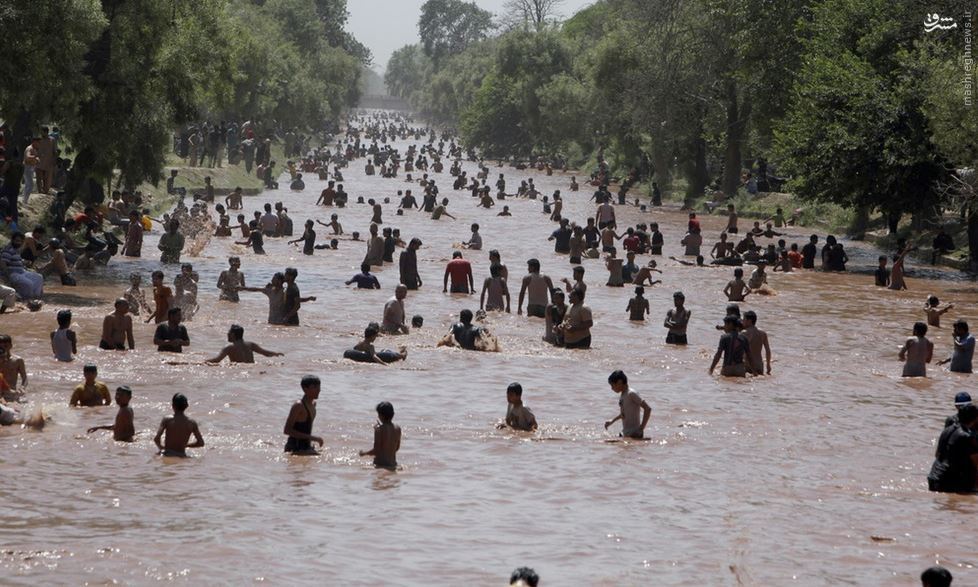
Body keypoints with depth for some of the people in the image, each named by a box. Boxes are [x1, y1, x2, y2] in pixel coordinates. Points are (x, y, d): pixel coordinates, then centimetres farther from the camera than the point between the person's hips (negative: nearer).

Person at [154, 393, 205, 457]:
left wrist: (161, 447, 5)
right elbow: (201, 443, 2)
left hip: (167, 454, -2)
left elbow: (156, 439, -17)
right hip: (182, 455, 2)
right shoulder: (192, 423, -2)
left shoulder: (167, 420, -8)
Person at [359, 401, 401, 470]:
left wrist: (364, 453, 4)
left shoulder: (379, 429, -12)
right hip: (393, 464, 6)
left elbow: (376, 450, -13)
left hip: (380, 464, -6)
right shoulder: (397, 429, 5)